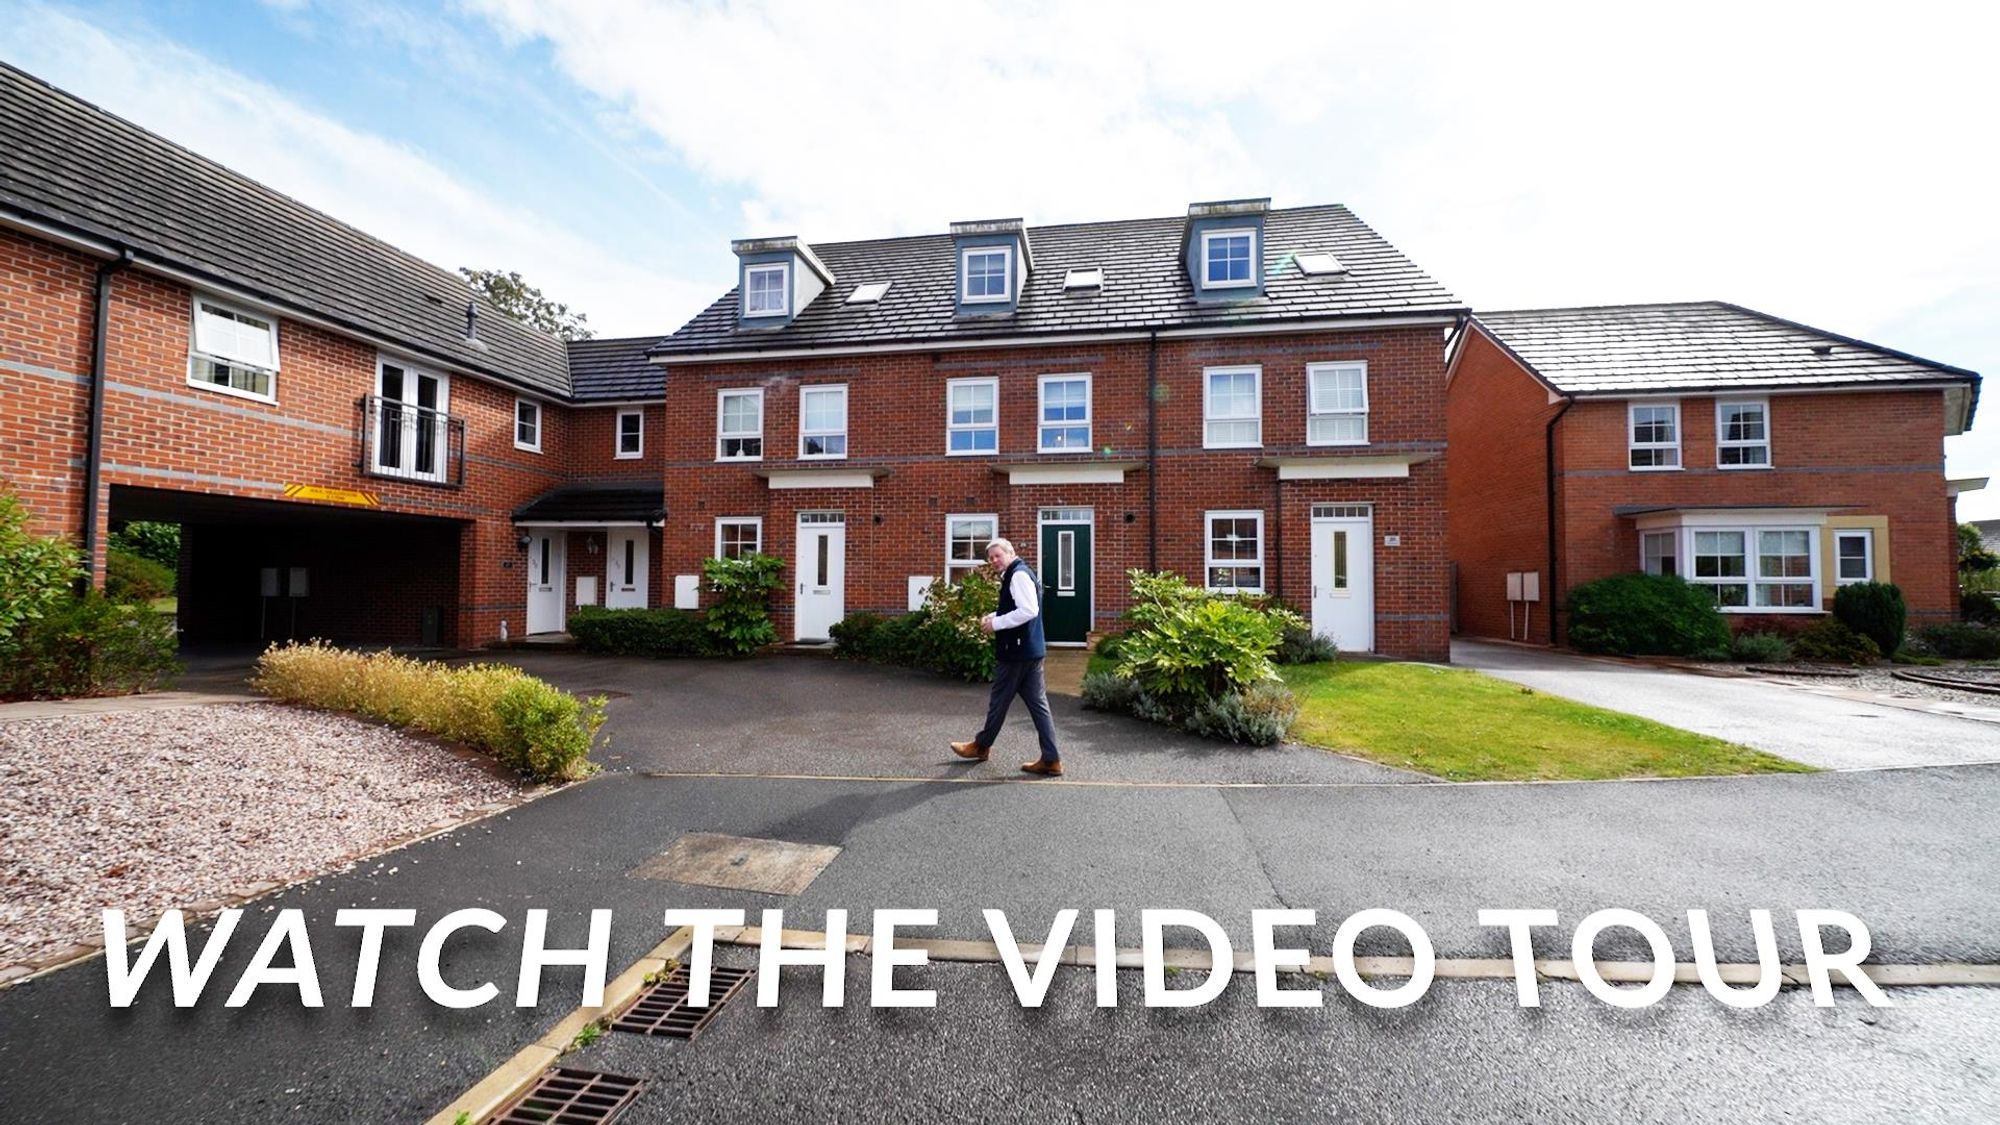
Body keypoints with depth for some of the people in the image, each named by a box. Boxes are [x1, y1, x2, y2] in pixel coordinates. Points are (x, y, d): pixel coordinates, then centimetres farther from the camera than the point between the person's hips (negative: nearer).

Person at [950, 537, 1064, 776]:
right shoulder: (1016, 575, 17)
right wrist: (994, 617, 12)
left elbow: (1029, 611, -26)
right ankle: (1051, 760, 7)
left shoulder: (1018, 574, -15)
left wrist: (996, 623, -19)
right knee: (1037, 702, 6)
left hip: (1018, 650, -10)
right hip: (1029, 649, 10)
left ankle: (981, 746, 26)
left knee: (999, 701, 8)